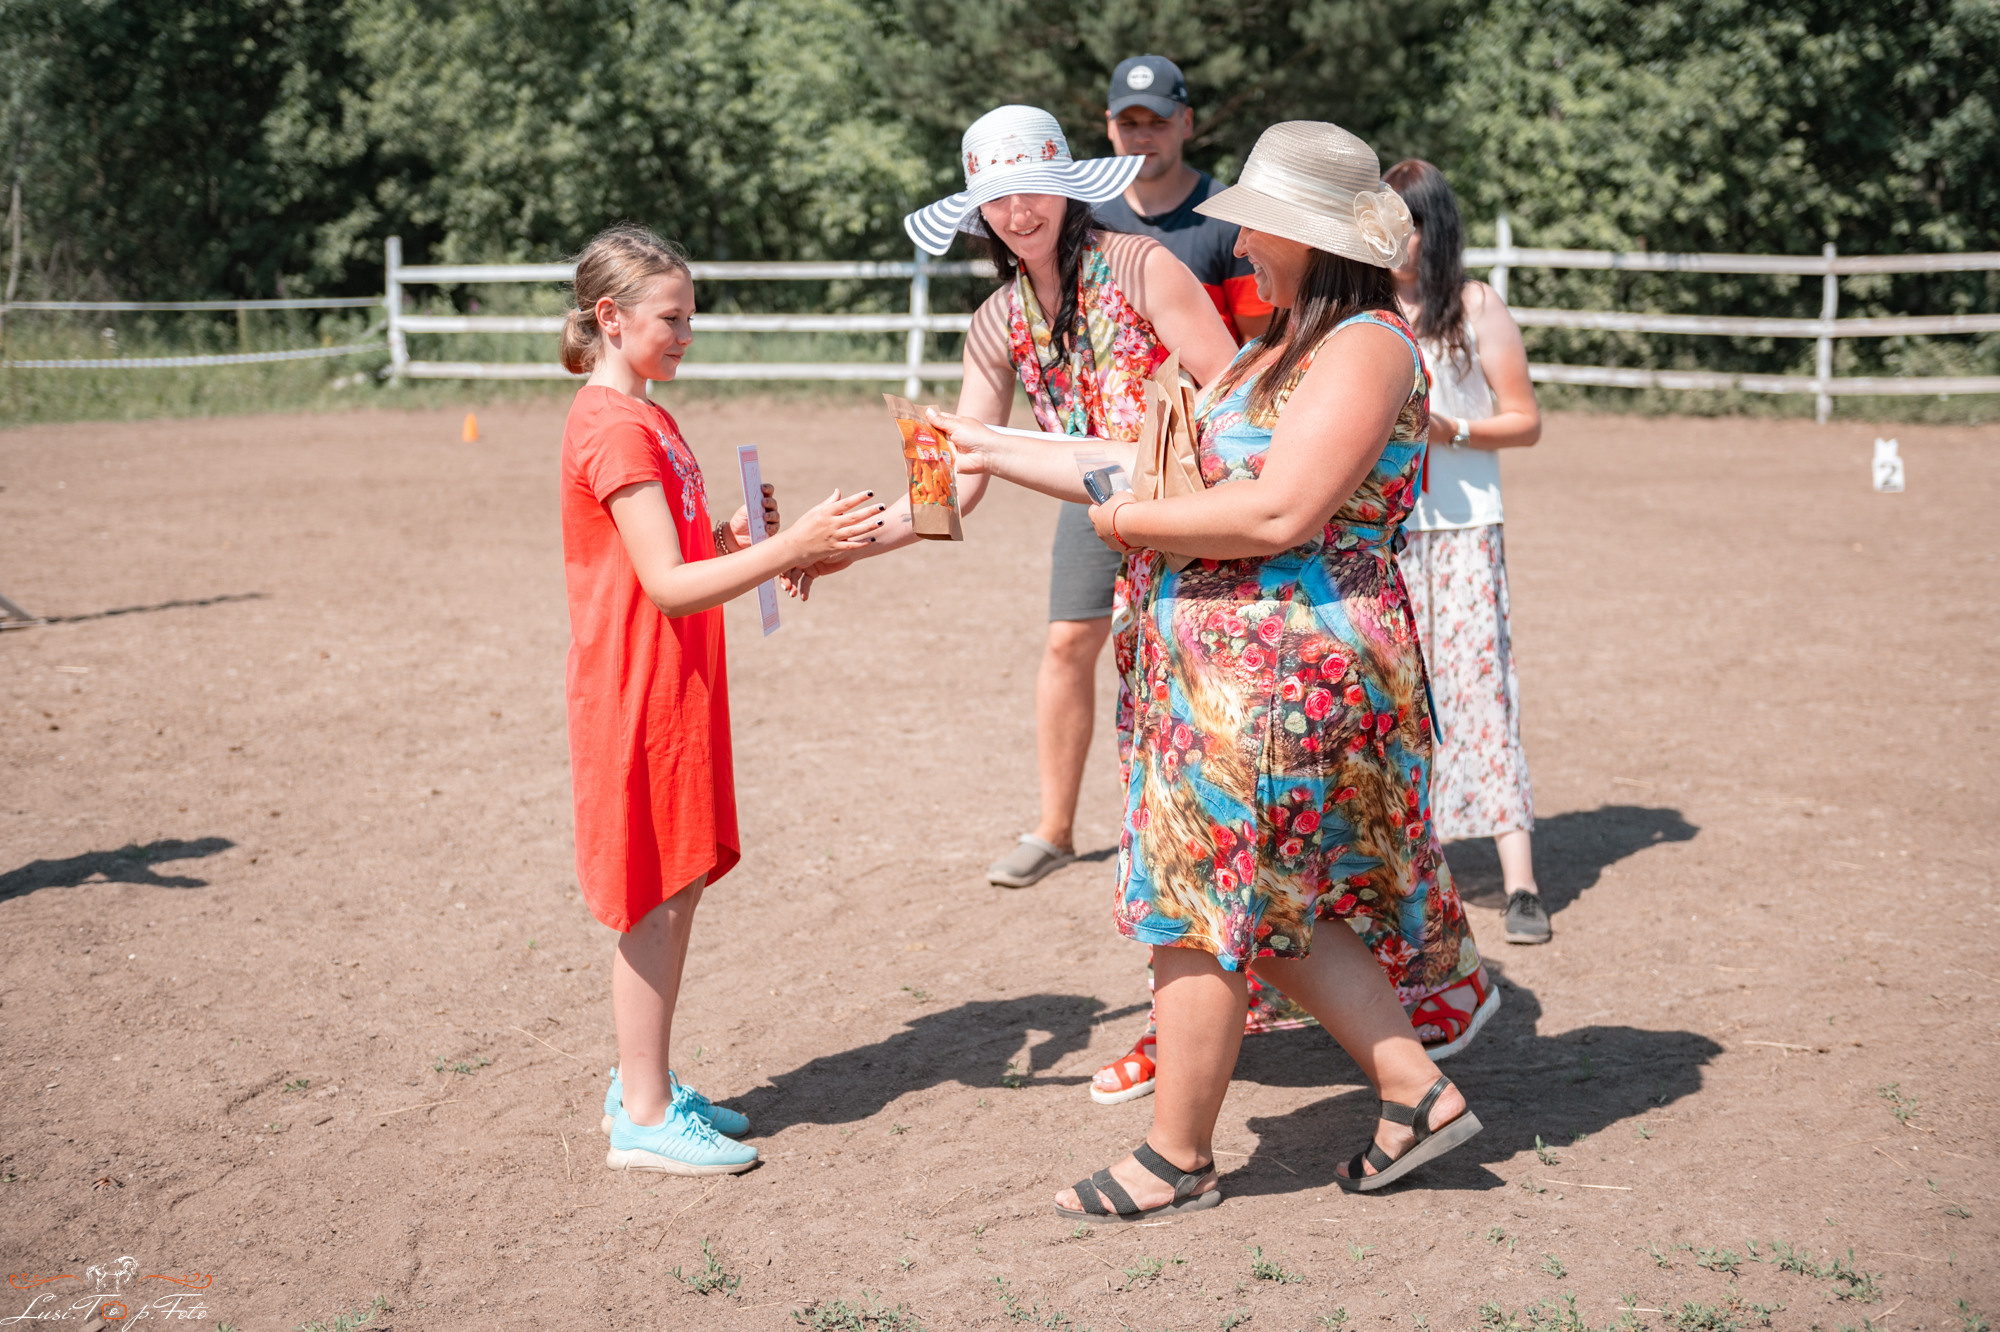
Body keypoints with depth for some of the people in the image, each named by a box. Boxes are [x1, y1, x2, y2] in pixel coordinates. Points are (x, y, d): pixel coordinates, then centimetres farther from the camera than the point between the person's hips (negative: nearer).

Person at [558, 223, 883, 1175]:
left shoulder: (642, 420, 14)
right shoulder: (615, 428, -18)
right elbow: (668, 585, -24)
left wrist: (739, 542, 2)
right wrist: (788, 547, -29)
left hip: (675, 691, 9)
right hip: (638, 695, -9)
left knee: (679, 891, 14)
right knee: (654, 901, -2)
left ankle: (642, 1081, 25)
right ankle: (645, 1117, 7)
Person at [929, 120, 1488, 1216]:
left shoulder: (1365, 345, -15)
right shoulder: (1282, 346, 17)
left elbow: (1278, 513, -25)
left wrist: (1126, 521, -13)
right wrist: (999, 455, 17)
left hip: (1279, 680, -10)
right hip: (1232, 664, 10)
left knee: (1202, 907, 1)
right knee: (1272, 903, 15)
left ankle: (1176, 1159, 16)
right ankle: (1416, 1092, 22)